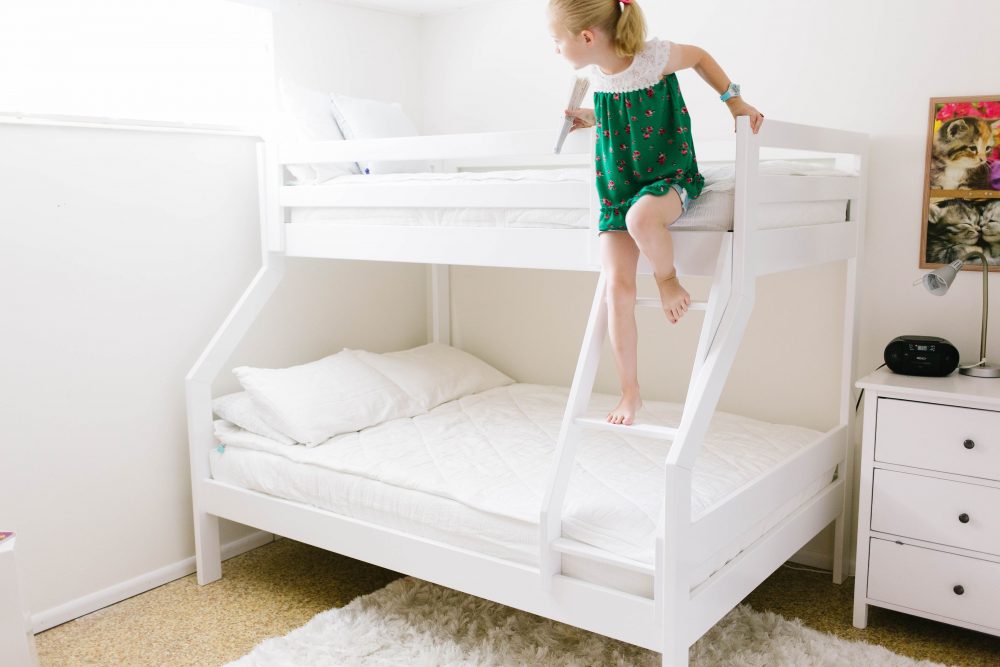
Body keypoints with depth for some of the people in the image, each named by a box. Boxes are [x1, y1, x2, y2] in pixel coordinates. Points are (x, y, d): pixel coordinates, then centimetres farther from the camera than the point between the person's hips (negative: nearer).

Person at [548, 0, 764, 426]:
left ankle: (667, 278, -7)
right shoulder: (595, 74, -1)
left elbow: (699, 57, 5)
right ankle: (630, 392, 4)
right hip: (616, 187, 5)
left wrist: (734, 100, 1)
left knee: (641, 217, -41)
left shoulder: (654, 57, -16)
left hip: (669, 176, -5)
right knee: (617, 287, -8)